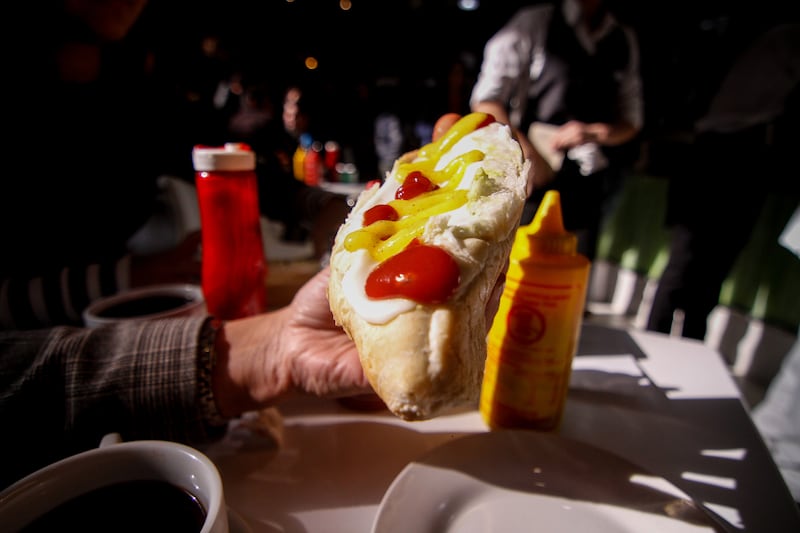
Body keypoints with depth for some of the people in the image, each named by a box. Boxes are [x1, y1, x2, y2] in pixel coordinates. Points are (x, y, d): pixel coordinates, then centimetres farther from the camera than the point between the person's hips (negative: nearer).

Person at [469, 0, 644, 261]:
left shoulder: (625, 40, 15)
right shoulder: (533, 22, 2)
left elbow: (631, 119, 17)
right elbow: (485, 100, -4)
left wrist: (595, 133, -6)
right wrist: (527, 152, -15)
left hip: (587, 189, 4)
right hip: (528, 183, -4)